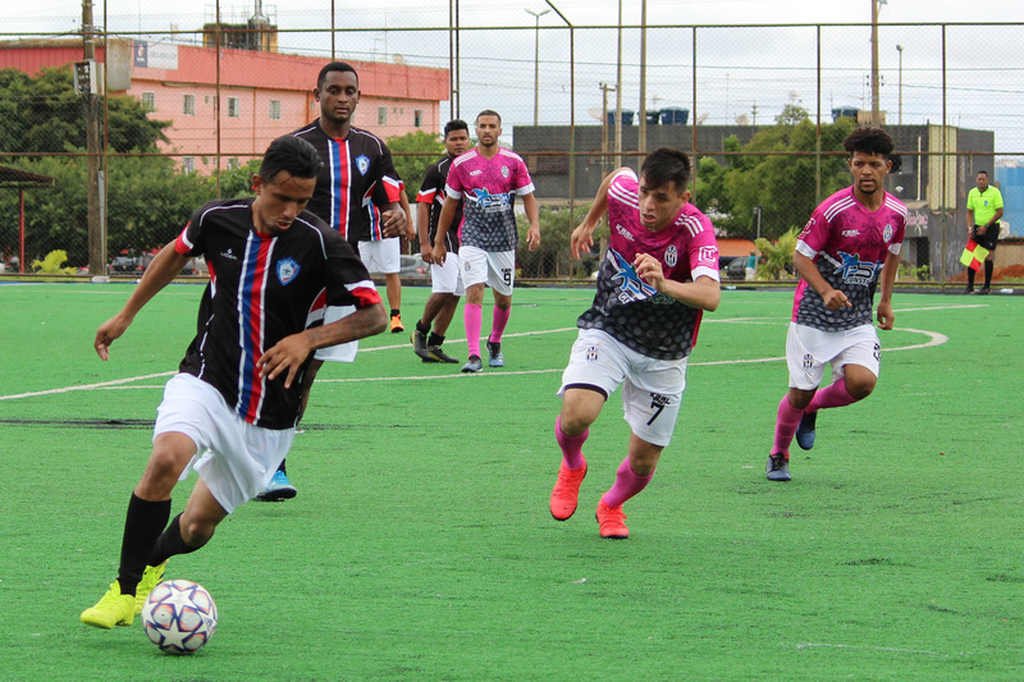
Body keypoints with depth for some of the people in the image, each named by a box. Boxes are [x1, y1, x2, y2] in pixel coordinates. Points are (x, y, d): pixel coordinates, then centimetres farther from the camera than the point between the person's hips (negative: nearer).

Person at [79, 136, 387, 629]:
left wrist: (309, 338, -23)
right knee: (166, 459, -30)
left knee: (197, 526, 5)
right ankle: (126, 589, -18)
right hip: (206, 379, 0)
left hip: (269, 411, 0)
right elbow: (176, 254, 18)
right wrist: (126, 316, 22)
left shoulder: (320, 244, -14)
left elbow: (374, 315, -10)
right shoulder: (217, 219, -6)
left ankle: (153, 561, 42)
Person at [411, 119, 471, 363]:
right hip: (442, 238, -6)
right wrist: (425, 243, -14)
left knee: (454, 295, 4)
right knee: (444, 290, -16)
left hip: (466, 240, 6)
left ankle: (434, 345, 10)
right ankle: (421, 331, 7)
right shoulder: (437, 170, -5)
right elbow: (422, 206, -7)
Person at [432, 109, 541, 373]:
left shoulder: (514, 162, 3)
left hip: (504, 240, 2)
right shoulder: (461, 164, 2)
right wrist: (439, 242, 12)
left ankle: (495, 343, 37)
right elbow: (450, 204, 10)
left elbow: (528, 197, 6)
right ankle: (474, 356, -21)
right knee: (474, 293, -17)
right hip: (472, 239, -2)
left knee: (504, 299, 10)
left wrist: (534, 225, -13)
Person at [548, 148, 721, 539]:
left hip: (663, 355, -1)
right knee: (576, 415, -26)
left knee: (643, 462, 4)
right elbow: (616, 175, 12)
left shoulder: (696, 229, -27)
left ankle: (611, 506, 41)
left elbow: (710, 297, -43)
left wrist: (664, 284, -61)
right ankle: (572, 467, 12)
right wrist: (589, 223, 26)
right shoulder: (623, 194, -16)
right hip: (607, 331, 1)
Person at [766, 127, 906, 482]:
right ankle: (778, 456, 29)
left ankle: (812, 407, 14)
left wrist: (886, 300, 18)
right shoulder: (834, 209, -17)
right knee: (800, 392, 1)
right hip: (813, 316, -3)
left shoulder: (896, 213, -2)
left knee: (862, 382, -19)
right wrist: (826, 292, -27)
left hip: (858, 319, 3)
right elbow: (801, 256, -12)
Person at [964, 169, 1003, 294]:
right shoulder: (972, 193, 5)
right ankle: (970, 286, 3)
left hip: (991, 227, -5)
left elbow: (1000, 212, -12)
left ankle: (987, 287, -1)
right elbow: (969, 212, 13)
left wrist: (986, 226, -16)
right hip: (977, 227, 5)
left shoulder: (995, 192, -10)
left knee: (989, 256, -7)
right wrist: (970, 228, -2)